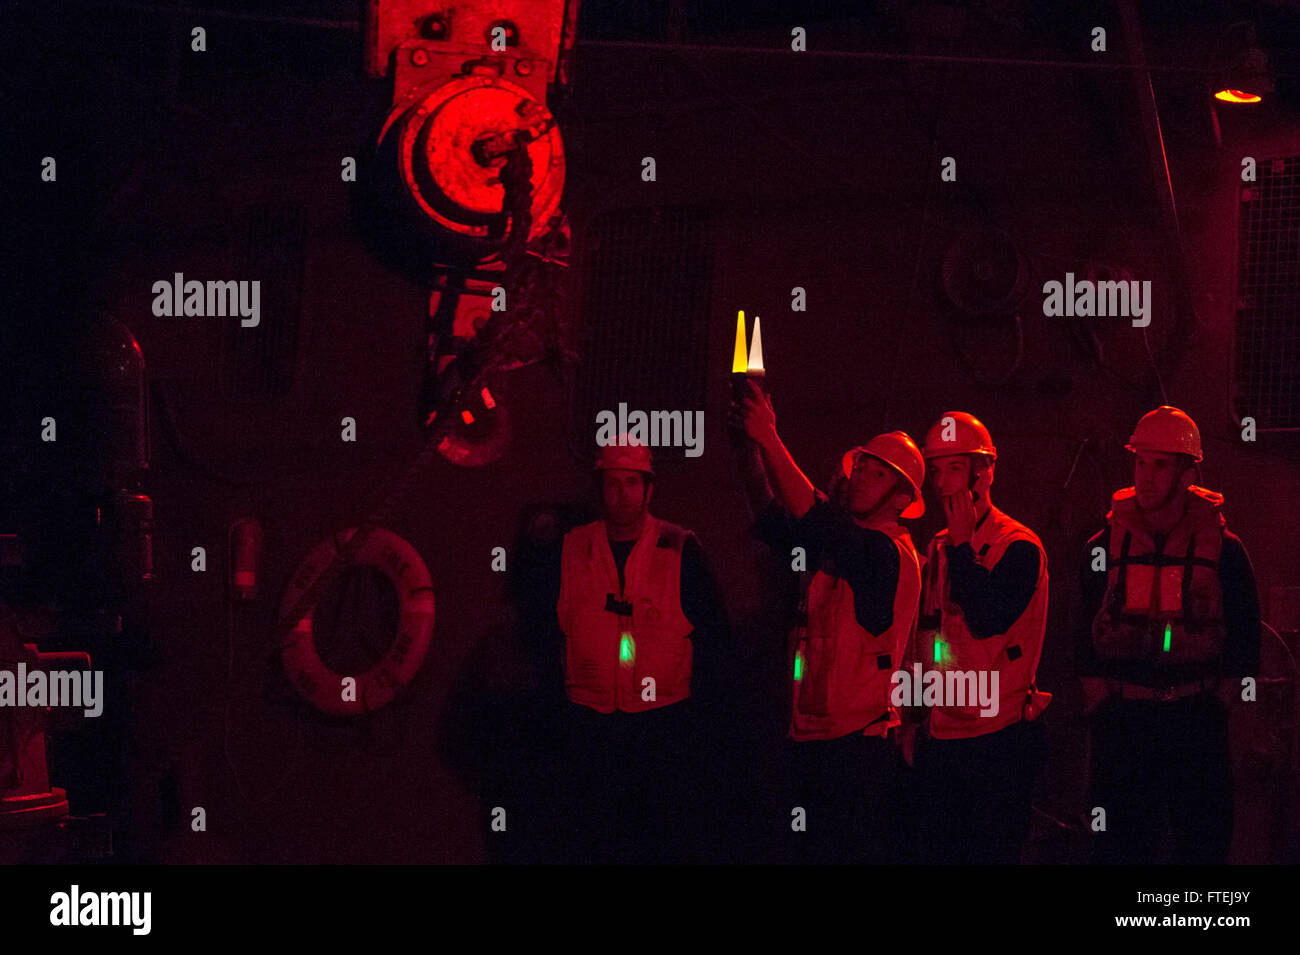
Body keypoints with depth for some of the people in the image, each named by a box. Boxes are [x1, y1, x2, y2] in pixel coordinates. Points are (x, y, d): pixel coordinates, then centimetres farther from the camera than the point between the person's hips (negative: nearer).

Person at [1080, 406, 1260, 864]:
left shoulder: (1221, 548, 1)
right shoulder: (1106, 547, 4)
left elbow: (1245, 632, 7)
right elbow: (1087, 633, 8)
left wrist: (1223, 697, 1)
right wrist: (1099, 701, 2)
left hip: (1197, 718, -1)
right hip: (1122, 719, 1)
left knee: (1204, 843, 3)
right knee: (1120, 845, 1)